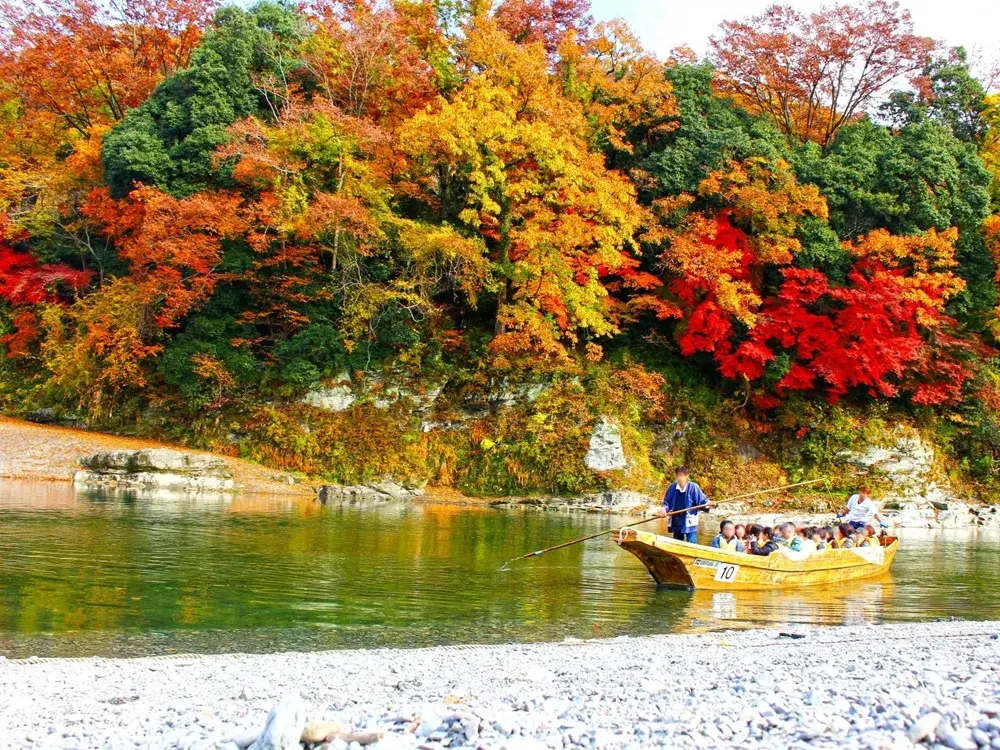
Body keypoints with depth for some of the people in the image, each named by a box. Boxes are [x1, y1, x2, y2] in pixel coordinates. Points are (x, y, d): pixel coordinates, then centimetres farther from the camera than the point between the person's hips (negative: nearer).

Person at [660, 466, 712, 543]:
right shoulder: (672, 488, 1)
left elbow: (702, 501, -7)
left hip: (689, 522, -4)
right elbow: (667, 502, 8)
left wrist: (707, 504, -29)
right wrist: (664, 508, -12)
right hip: (676, 522, 4)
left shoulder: (693, 487, -9)